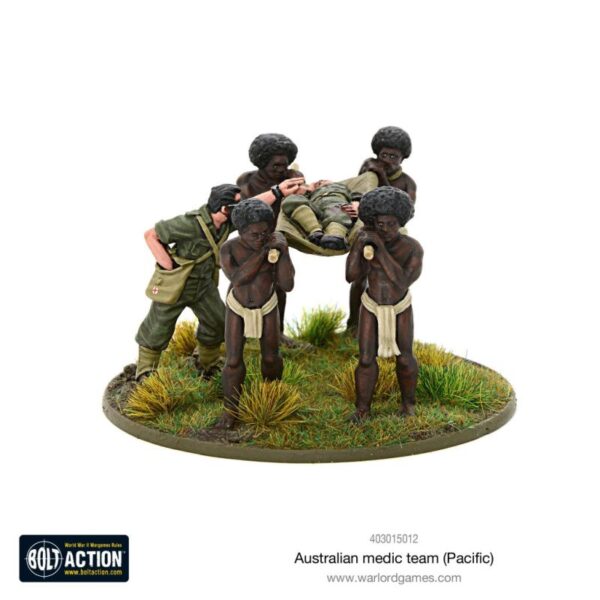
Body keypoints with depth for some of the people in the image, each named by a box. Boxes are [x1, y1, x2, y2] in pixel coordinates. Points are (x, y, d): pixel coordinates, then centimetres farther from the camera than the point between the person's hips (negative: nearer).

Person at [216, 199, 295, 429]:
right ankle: (230, 410, 12)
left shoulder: (276, 245, -23)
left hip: (267, 306, 1)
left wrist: (284, 252, -38)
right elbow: (238, 278, -39)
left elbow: (287, 285, -27)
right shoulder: (228, 249, -25)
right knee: (233, 361, -5)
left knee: (271, 357, 11)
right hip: (237, 306, -1)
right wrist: (262, 252, -40)